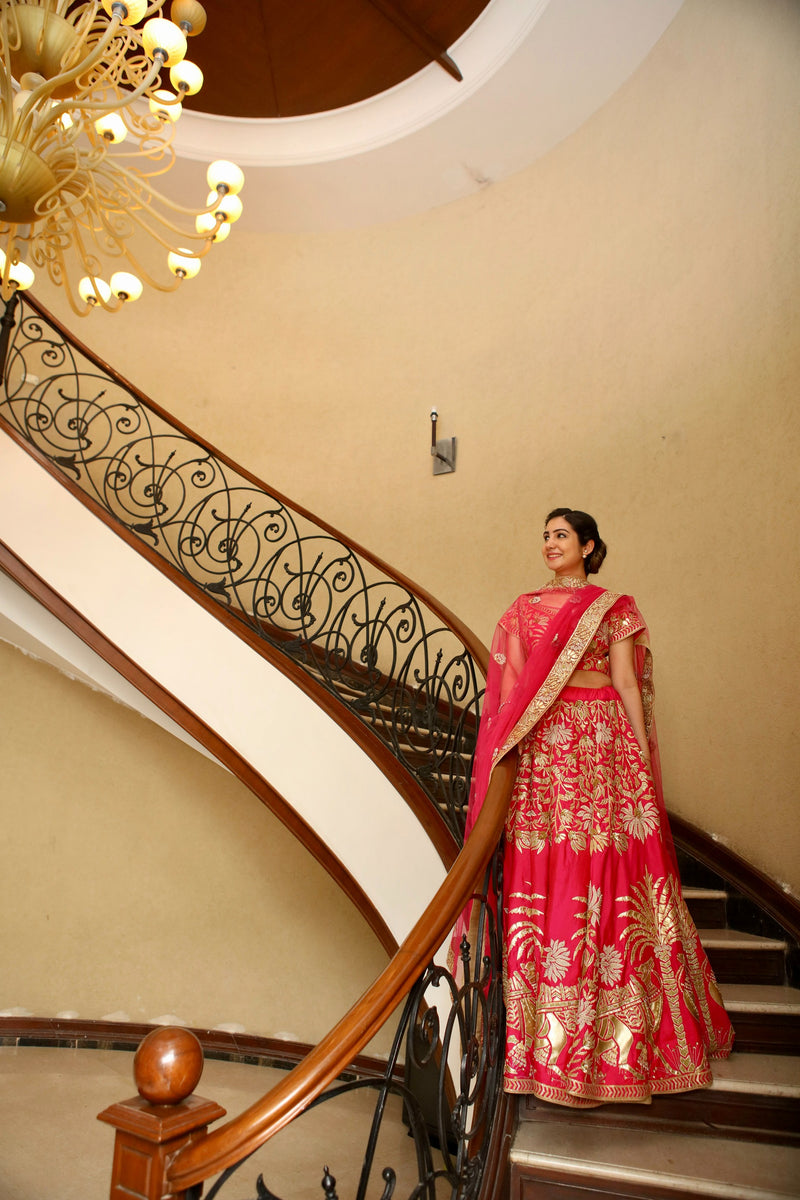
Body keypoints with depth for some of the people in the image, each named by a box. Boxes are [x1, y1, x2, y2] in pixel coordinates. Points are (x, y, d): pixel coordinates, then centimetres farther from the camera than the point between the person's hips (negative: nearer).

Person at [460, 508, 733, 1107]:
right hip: (541, 750, 2)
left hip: (600, 745, -2)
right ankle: (548, 1030, 12)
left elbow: (626, 681, 2)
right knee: (543, 874, 0)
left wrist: (643, 753, -4)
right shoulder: (524, 608, 14)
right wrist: (508, 744, 3)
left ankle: (601, 1034, 13)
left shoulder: (613, 608, 7)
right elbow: (510, 685, 11)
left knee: (604, 872, -2)